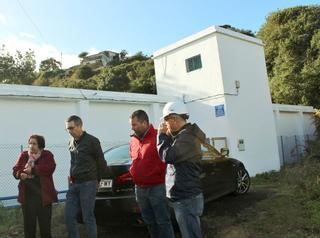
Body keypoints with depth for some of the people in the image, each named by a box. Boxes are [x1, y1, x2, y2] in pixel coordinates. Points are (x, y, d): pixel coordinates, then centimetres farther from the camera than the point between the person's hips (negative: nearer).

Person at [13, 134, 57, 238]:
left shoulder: (47, 154, 0)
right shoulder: (23, 155, 9)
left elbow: (50, 168, -17)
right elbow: (15, 170, 5)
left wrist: (33, 170, -19)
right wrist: (20, 174, -17)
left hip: (43, 195, -3)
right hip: (27, 195, 3)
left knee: (45, 223, 6)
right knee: (28, 223, 10)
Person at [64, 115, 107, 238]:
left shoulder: (92, 141, -8)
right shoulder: (71, 143, 11)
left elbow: (101, 163, -3)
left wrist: (95, 179, 5)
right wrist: (72, 179, 11)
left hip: (88, 184, -6)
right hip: (73, 184, 6)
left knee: (88, 218, -1)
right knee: (69, 217, 7)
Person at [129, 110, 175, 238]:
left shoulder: (158, 137, -14)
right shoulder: (133, 140, 9)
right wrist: (133, 172, 12)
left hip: (157, 188, -7)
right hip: (140, 189, 7)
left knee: (163, 222, 1)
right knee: (149, 222, 18)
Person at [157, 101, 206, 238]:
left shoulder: (187, 136, -19)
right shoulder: (183, 135, 14)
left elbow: (167, 156, -25)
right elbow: (171, 157, 18)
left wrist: (162, 135, -11)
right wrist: (166, 136, 6)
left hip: (186, 198, -10)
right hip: (183, 196, 10)